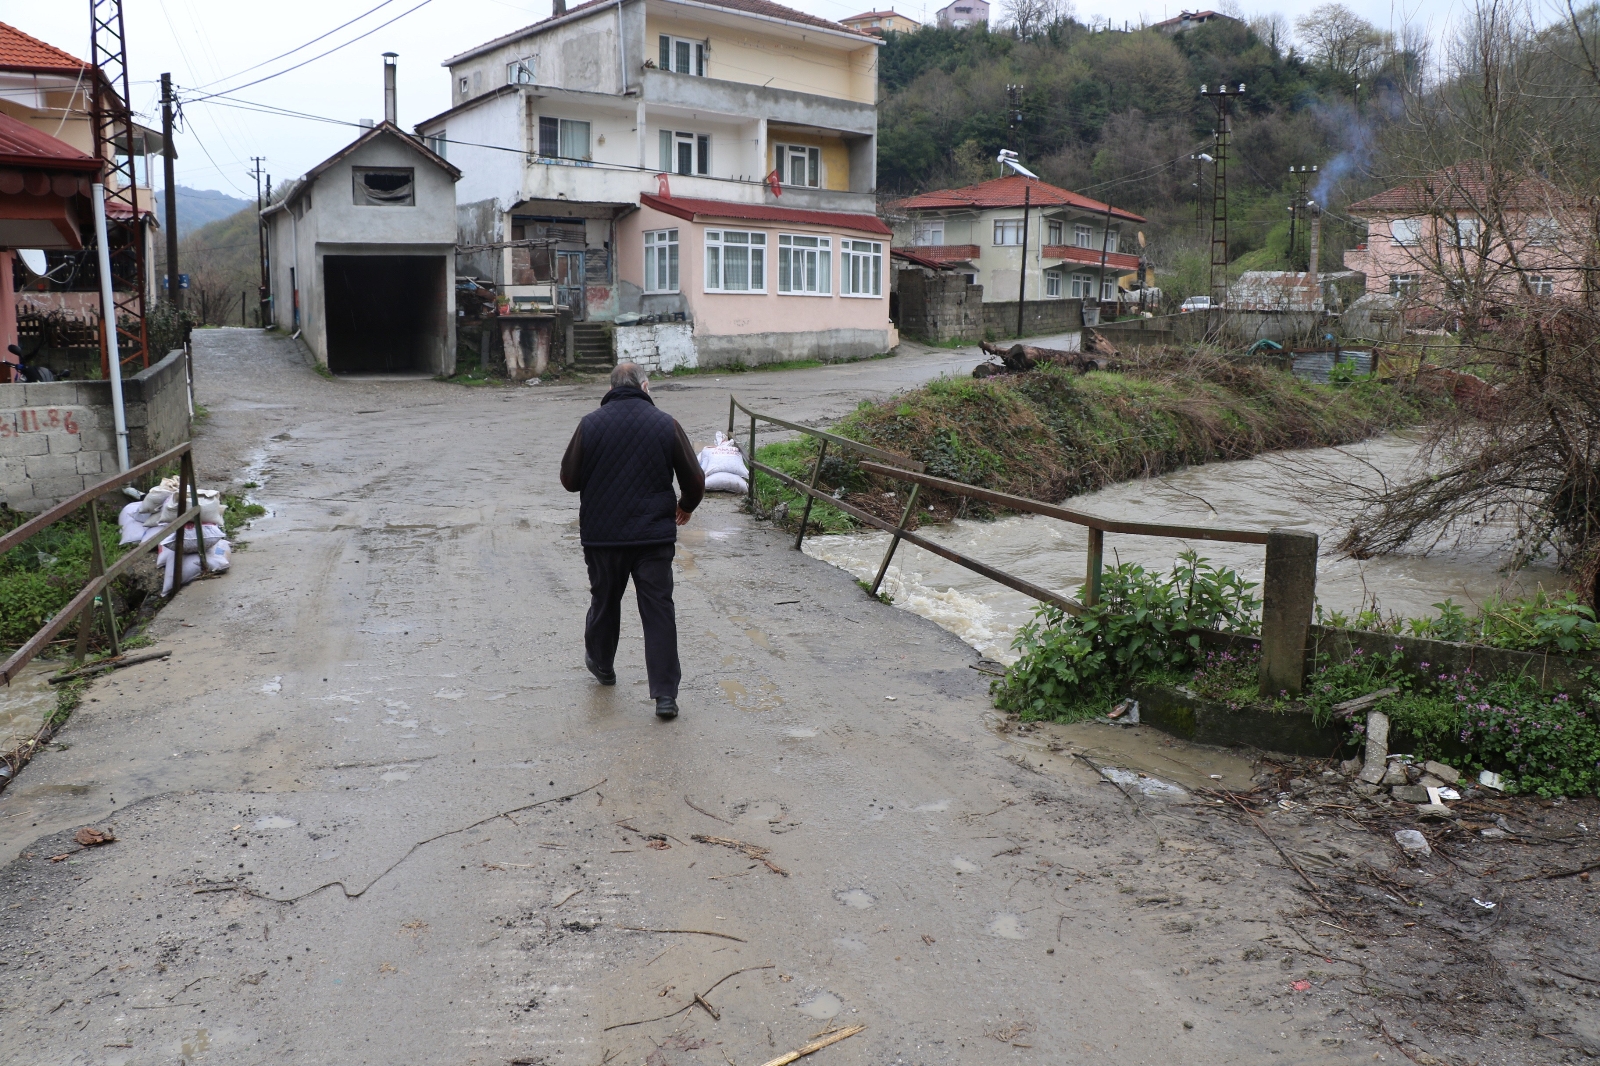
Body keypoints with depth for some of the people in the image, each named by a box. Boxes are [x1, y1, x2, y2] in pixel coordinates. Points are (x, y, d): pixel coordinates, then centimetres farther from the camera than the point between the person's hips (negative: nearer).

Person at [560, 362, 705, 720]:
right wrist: (685, 507, 21)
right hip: (655, 535, -1)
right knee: (659, 610, 1)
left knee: (604, 600, 21)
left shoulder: (590, 424, -3)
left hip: (601, 534, 1)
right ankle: (665, 693, -2)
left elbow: (569, 480, 3)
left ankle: (601, 665, 42)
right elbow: (694, 481, 0)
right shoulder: (666, 424, -4)